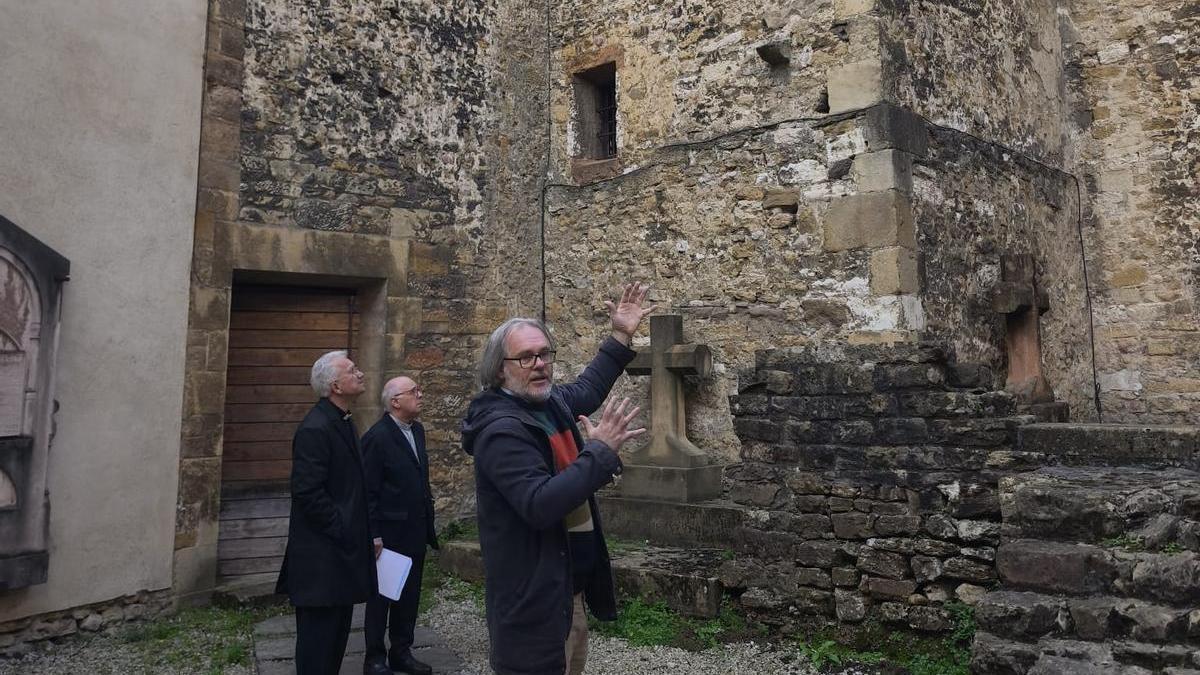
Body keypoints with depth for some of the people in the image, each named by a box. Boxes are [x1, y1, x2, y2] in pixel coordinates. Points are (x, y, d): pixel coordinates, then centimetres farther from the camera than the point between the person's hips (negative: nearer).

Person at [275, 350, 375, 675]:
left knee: (338, 627, 18)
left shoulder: (343, 423, 11)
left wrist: (356, 531, 13)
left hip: (343, 549, 9)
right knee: (319, 631, 2)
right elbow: (307, 492, -23)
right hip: (323, 553, -9)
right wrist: (341, 529, -16)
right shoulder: (315, 428, -19)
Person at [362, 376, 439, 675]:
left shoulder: (417, 430, 7)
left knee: (409, 595, 15)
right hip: (389, 534, -7)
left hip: (415, 532, 7)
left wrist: (428, 520, 12)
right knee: (381, 596, 8)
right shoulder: (377, 437, -16)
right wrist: (373, 535, -17)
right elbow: (368, 491, -16)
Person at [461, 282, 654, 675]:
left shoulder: (552, 403, 5)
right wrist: (601, 451, -29)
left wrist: (621, 336, 24)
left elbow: (587, 389, 28)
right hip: (532, 601, -9)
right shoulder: (502, 429, -23)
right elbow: (540, 506, -33)